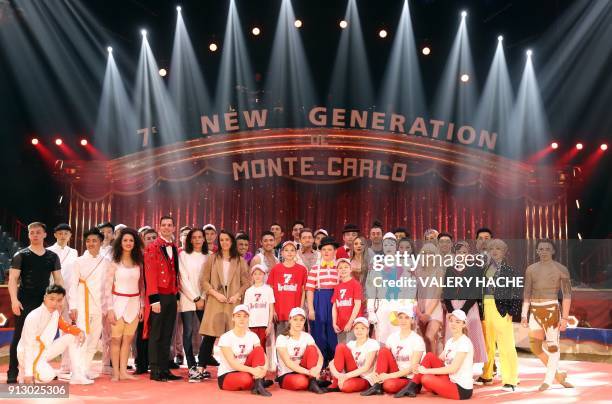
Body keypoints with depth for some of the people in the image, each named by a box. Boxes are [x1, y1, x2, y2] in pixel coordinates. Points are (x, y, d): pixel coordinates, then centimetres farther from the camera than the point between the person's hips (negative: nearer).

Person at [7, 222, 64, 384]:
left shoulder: (52, 256, 9)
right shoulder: (21, 255, 0)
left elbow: (58, 279, 11)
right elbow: (13, 279, -6)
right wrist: (14, 300, -17)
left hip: (45, 302, 3)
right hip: (25, 302, -3)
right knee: (19, 336, -2)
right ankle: (12, 373, 3)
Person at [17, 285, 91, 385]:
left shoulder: (56, 312, -3)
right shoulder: (33, 317, -26)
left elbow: (64, 326, 14)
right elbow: (28, 346, -25)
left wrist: (79, 331, -9)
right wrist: (28, 373, -26)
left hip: (45, 351, 8)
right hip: (30, 355, -8)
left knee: (73, 337, -3)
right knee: (47, 376, -33)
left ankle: (77, 375, -1)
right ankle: (25, 371, -1)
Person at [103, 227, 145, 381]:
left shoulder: (138, 263, 8)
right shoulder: (114, 263, -1)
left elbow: (141, 285, 11)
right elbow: (108, 287, -4)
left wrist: (142, 305, 7)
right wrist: (109, 309, -10)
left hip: (134, 303, 3)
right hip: (119, 302, -3)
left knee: (128, 339, 5)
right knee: (116, 339, -1)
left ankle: (123, 371, 11)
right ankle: (115, 372, 6)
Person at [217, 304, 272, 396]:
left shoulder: (252, 336, 2)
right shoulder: (226, 337, -13)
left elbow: (263, 356, -8)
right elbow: (232, 363, -23)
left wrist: (264, 368, -32)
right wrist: (252, 370, -37)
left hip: (245, 371, 5)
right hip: (226, 376, -5)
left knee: (259, 349, -19)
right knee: (245, 378, -40)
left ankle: (258, 384, -27)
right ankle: (257, 382, -6)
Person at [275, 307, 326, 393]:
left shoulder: (307, 337, 1)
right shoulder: (282, 338, -12)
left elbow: (320, 356, -11)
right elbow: (288, 363, -23)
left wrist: (317, 368, -34)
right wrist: (308, 372, -33)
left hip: (301, 372, 5)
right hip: (285, 375, -5)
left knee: (311, 348, -19)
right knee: (301, 381, -40)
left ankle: (313, 383, -23)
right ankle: (309, 383, -5)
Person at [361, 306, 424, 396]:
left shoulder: (417, 340, -9)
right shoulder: (392, 337, 5)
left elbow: (412, 367, -14)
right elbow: (382, 357, 3)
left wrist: (390, 375, -22)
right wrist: (375, 373, -17)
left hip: (410, 378, -6)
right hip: (395, 374, 6)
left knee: (389, 385, -38)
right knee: (383, 351, -20)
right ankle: (377, 386, -19)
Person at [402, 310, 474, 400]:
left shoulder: (464, 342, -16)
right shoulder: (450, 341, 11)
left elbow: (453, 368, -23)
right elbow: (439, 360, 10)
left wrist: (427, 370, -19)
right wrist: (421, 368, -7)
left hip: (462, 390, -8)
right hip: (450, 381, 8)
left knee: (426, 379, -23)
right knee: (430, 356, -5)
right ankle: (413, 387, -1)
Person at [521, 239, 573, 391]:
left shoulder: (561, 269, -3)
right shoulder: (531, 269, 9)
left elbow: (567, 295, -5)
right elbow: (527, 294, 9)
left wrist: (564, 318, -11)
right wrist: (524, 315, 2)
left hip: (551, 309, -5)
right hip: (535, 310, 5)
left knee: (552, 345, 1)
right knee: (535, 346, 6)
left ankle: (548, 380, 12)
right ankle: (558, 374, 24)